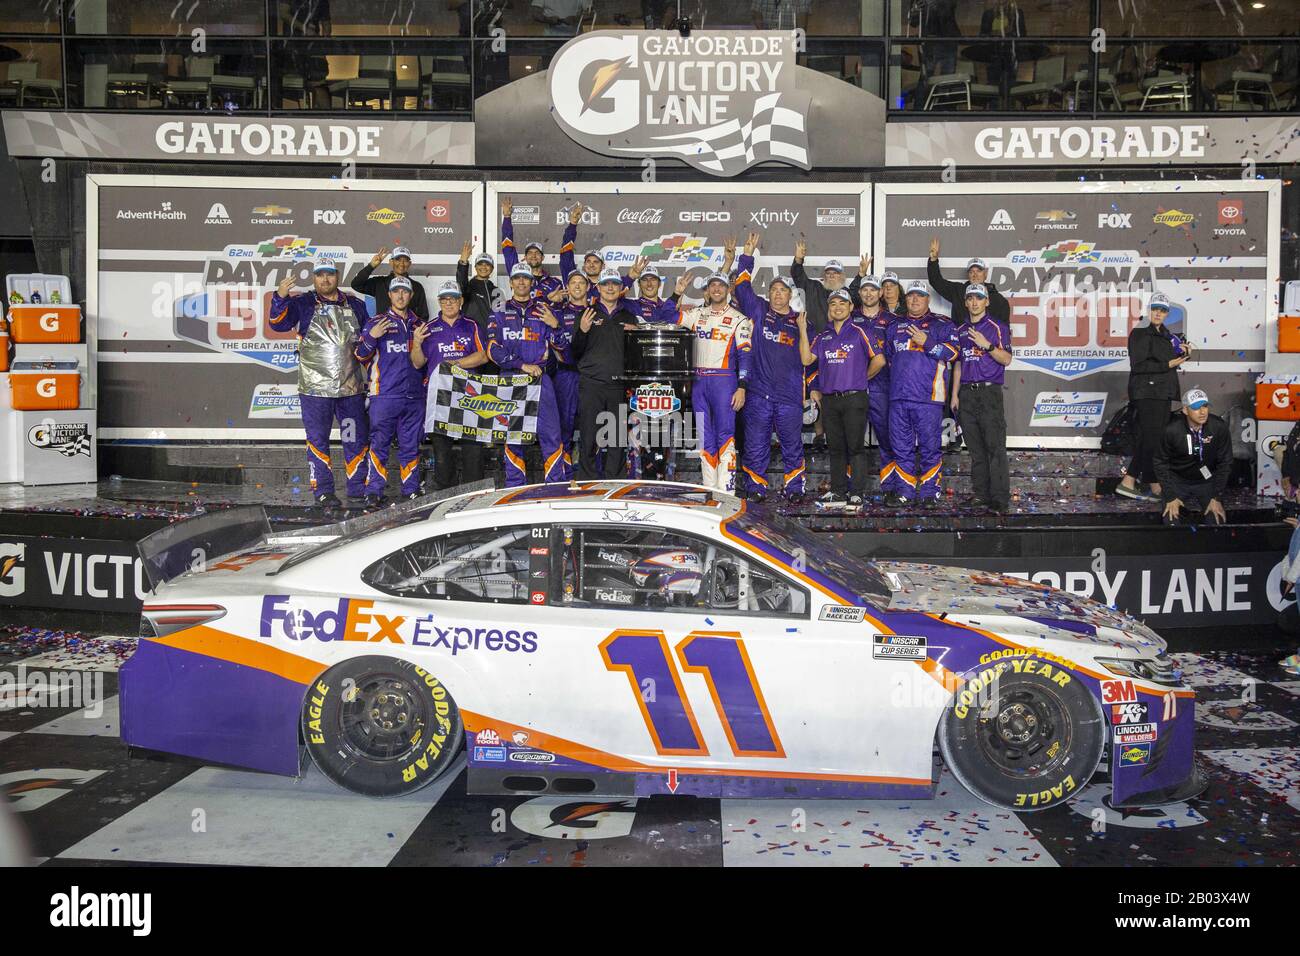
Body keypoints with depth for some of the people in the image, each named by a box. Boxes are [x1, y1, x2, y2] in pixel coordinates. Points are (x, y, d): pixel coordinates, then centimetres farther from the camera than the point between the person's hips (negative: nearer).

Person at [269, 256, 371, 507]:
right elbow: (279, 323, -15)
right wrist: (280, 297, -30)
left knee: (358, 438, 8)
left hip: (352, 387, 3)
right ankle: (322, 491, 10)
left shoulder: (355, 305, 11)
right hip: (316, 388, -3)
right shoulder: (303, 304, 0)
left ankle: (359, 486, 20)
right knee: (318, 439, 2)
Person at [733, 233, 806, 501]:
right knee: (756, 445, 2)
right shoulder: (758, 311, 10)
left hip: (790, 396, 1)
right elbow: (742, 286, 4)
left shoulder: (800, 321, 12)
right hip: (758, 393, 0)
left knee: (793, 445, 4)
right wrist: (748, 253, 1)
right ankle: (756, 489, 10)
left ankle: (794, 489, 14)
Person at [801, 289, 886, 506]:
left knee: (856, 446, -3)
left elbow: (878, 360, -4)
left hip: (854, 398, -5)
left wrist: (862, 378, 4)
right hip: (829, 400, 5)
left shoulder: (858, 332, 0)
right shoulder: (823, 336, 14)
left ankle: (857, 492, 0)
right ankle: (838, 490, 17)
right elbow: (807, 359, 2)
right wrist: (803, 331, -1)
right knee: (835, 447, 10)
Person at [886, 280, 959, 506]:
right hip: (898, 396, 5)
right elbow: (888, 356, 30)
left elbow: (952, 351, -7)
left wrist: (926, 342, -15)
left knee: (930, 446, -3)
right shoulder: (896, 326, 21)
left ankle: (929, 491, 4)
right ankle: (906, 489, 15)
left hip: (928, 396, -5)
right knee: (902, 447, 7)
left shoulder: (941, 324, 6)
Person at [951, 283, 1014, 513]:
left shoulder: (996, 327, 2)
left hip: (989, 392, -5)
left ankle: (1000, 499, -12)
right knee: (975, 448, 7)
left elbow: (1006, 359, -4)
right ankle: (980, 493, 12)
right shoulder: (960, 330, 17)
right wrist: (954, 394, 13)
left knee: (995, 446, -10)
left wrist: (986, 345, -18)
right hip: (966, 394, 5)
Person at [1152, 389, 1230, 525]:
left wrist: (1217, 498, -9)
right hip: (1178, 480, -1)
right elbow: (1160, 462, -8)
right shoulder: (1172, 430, -21)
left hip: (1206, 480, 1)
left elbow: (1224, 463, -7)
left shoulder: (1219, 427, -18)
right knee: (1170, 519, -17)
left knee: (1218, 520, -13)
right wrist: (1170, 497, -11)